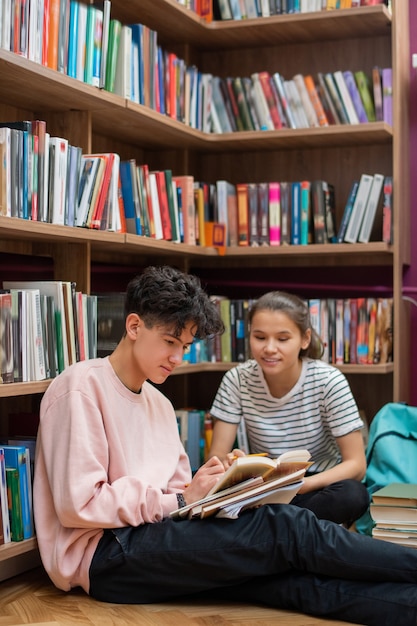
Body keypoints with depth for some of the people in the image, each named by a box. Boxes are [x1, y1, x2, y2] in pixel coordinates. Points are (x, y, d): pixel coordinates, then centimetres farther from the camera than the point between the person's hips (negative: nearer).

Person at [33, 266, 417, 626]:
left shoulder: (159, 404, 20)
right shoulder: (81, 388, -7)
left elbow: (175, 492, 15)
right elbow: (78, 504, -16)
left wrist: (221, 488, -8)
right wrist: (180, 499, -15)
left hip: (154, 538, 7)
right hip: (102, 553, -7)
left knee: (295, 577, -20)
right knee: (283, 528, -20)